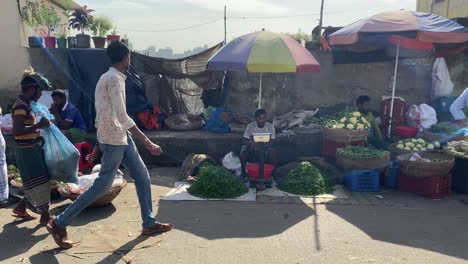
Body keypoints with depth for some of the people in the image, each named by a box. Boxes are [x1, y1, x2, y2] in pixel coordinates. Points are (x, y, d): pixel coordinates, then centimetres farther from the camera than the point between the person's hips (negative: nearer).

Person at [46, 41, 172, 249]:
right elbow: (122, 117, -26)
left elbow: (102, 115, 16)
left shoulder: (108, 77, 13)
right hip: (114, 140, -10)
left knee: (142, 176, 11)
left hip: (121, 137, 10)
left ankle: (149, 223, 20)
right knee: (102, 185, -1)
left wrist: (98, 145, 21)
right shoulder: (115, 79, -18)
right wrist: (147, 143, -25)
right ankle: (59, 224, 12)